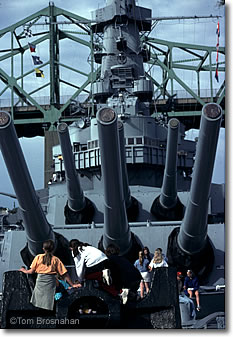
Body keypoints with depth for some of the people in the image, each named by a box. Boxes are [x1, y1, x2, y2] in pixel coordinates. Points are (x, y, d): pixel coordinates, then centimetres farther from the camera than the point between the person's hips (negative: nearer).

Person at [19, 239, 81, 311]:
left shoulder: (38, 257, 5)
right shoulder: (56, 260, 4)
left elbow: (32, 271, 9)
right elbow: (64, 274, 3)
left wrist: (24, 271, 30)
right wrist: (72, 285, 10)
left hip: (40, 281, 1)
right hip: (50, 283, -1)